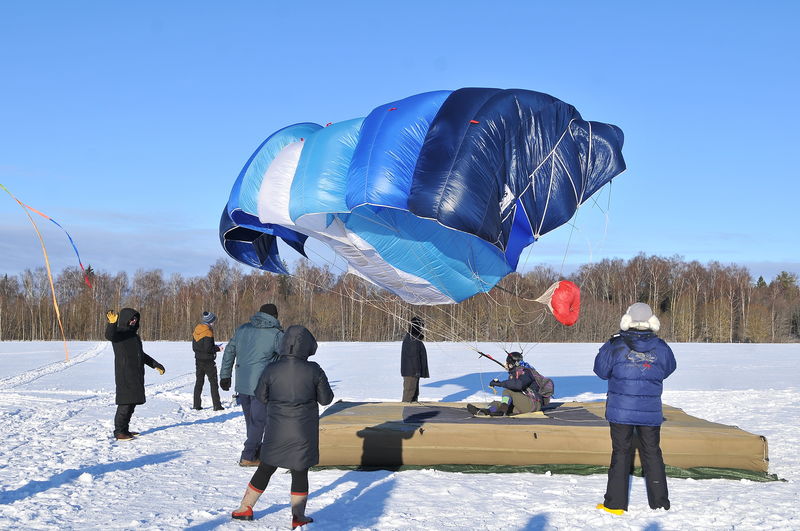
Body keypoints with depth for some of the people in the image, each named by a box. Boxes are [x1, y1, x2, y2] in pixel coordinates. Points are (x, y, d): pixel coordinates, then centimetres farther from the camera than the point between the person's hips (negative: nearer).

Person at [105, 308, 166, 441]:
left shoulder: (133, 334, 18)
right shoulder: (119, 333, -7)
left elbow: (141, 354, 28)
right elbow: (109, 335, -32)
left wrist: (156, 365, 30)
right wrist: (112, 324, -50)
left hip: (136, 375, 8)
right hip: (124, 374, -8)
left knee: (132, 402, 11)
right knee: (125, 402, -9)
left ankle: (124, 429, 19)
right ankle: (119, 432, -4)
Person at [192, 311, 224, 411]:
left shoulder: (196, 331, 7)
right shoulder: (208, 333, -18)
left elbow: (194, 347, 12)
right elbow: (208, 349, -23)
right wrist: (217, 348, -5)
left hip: (198, 360, 7)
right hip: (208, 361, -7)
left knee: (199, 382, 13)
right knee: (213, 383, 0)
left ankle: (196, 404, 13)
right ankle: (217, 405, -1)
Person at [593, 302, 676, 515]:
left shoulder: (616, 346, -10)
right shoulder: (660, 348, -4)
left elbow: (601, 370, 2)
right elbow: (669, 369, 14)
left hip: (620, 410, -2)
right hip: (650, 411, 2)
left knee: (621, 453, 6)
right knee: (652, 453, 13)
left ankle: (615, 503, 8)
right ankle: (659, 502, 19)